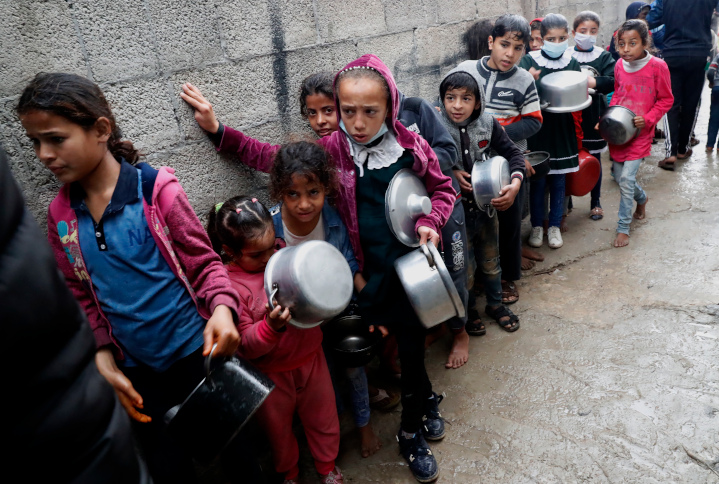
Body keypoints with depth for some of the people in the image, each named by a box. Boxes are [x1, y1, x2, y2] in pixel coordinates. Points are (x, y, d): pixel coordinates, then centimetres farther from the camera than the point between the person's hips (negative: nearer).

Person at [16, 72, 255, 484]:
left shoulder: (156, 189, -15)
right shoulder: (60, 216, -1)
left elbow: (204, 261, -11)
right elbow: (82, 297, 8)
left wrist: (222, 307, -30)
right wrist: (103, 359, -1)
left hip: (195, 352, -4)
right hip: (135, 369, 4)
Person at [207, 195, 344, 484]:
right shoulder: (230, 285, -22)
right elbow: (245, 345, -21)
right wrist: (272, 325, -39)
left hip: (309, 356, 4)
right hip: (271, 372, -3)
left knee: (323, 417, 21)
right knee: (278, 427, 22)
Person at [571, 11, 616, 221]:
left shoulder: (604, 57, 1)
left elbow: (612, 81, -12)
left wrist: (592, 82, -26)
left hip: (594, 118, 2)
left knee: (594, 160, 12)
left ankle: (595, 202, 26)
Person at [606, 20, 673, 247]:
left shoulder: (657, 66, -12)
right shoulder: (620, 66, 1)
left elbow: (666, 100, -4)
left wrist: (647, 119, -16)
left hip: (639, 132, -5)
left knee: (626, 179, -10)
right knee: (618, 174, 13)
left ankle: (623, 228, 4)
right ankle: (641, 198, 46)